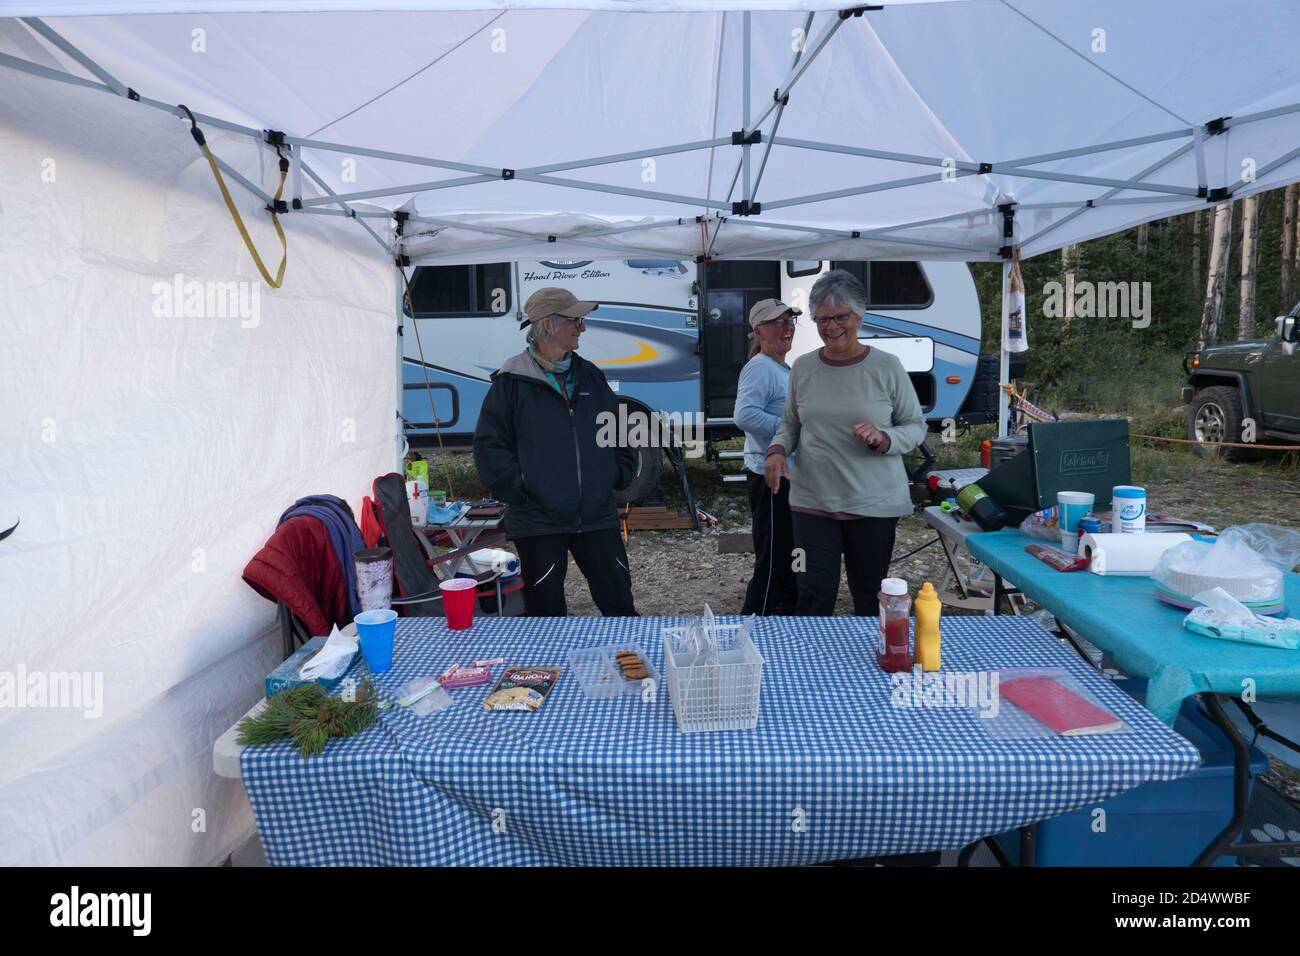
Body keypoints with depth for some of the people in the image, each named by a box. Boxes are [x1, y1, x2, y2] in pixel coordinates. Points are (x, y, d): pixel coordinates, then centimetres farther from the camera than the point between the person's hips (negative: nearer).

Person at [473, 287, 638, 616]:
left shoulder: (591, 376, 10)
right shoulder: (512, 382, -5)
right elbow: (489, 443, -6)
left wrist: (620, 473, 7)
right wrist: (517, 488, -12)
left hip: (597, 516, 4)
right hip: (538, 522, -4)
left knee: (620, 604, 12)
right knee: (547, 613, 8)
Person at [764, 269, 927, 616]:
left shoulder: (886, 367, -4)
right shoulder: (802, 367, 3)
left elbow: (916, 427, 2)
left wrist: (883, 440, -18)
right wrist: (777, 450, -7)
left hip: (874, 503, -1)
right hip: (812, 502, 1)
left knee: (870, 597, 13)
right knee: (814, 596, 1)